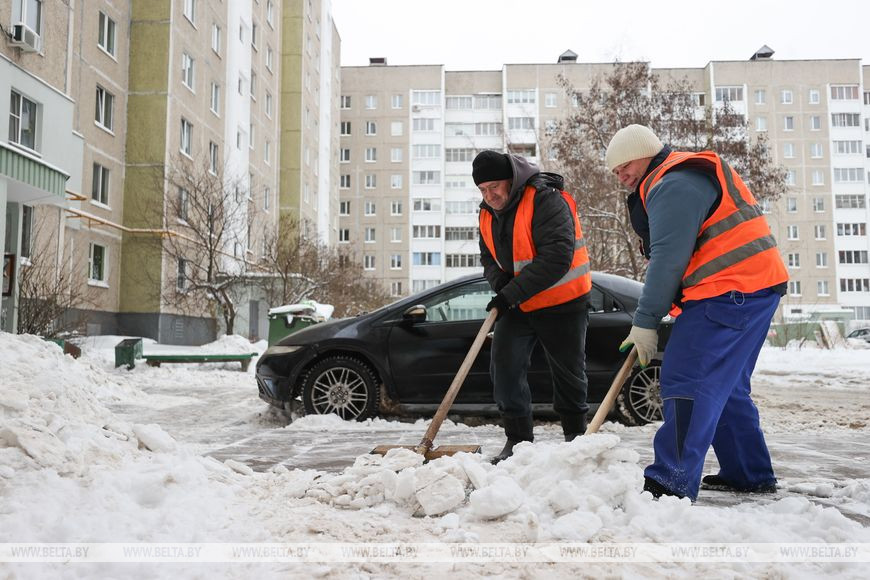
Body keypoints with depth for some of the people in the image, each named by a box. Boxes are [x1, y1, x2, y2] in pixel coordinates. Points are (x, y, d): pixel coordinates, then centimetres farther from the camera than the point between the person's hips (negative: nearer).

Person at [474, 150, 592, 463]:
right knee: (504, 367, -6)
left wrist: (511, 294, -29)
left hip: (562, 305, -6)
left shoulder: (546, 200, -21)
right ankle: (518, 440, 4)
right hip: (517, 305, 6)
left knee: (569, 373, 9)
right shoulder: (488, 213, 3)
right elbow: (488, 256, 14)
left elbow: (557, 257, -30)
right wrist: (501, 282, -10)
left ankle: (575, 435, 29)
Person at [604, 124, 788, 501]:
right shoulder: (685, 178, 24)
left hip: (730, 290, -11)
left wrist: (645, 323, -13)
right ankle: (750, 474, 26)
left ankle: (674, 483, -15)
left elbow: (668, 260, -18)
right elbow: (673, 254, 23)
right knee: (724, 386, 17)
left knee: (686, 382, -14)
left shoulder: (672, 185, -12)